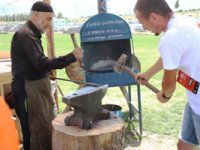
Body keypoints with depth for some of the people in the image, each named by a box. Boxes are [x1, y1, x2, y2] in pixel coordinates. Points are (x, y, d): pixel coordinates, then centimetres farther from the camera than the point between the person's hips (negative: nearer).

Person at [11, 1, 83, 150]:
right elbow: (41, 63, -25)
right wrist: (72, 56, -26)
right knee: (38, 128, -3)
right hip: (29, 88, -10)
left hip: (37, 86, 10)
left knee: (45, 125, 16)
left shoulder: (31, 33, 15)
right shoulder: (26, 34, -18)